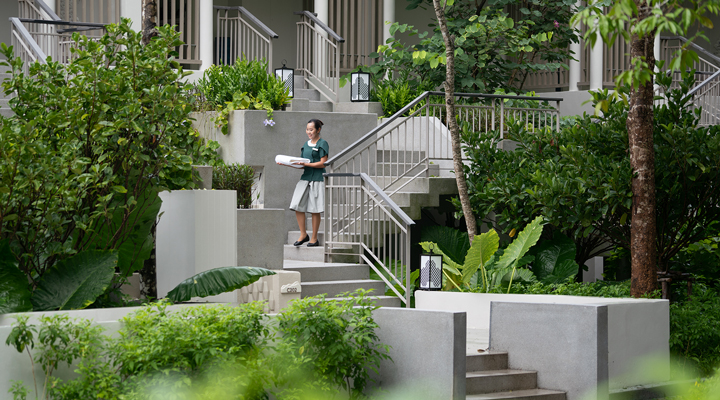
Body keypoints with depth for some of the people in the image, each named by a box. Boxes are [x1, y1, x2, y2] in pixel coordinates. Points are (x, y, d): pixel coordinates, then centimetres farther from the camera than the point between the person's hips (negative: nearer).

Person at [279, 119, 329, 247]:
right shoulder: (306, 144, 16)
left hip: (317, 179, -6)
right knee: (297, 205, -3)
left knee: (314, 210, -2)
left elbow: (323, 163, -11)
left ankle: (314, 238, 6)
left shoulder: (322, 144, -4)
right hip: (305, 178, 6)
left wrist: (305, 164, -19)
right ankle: (303, 234, 9)